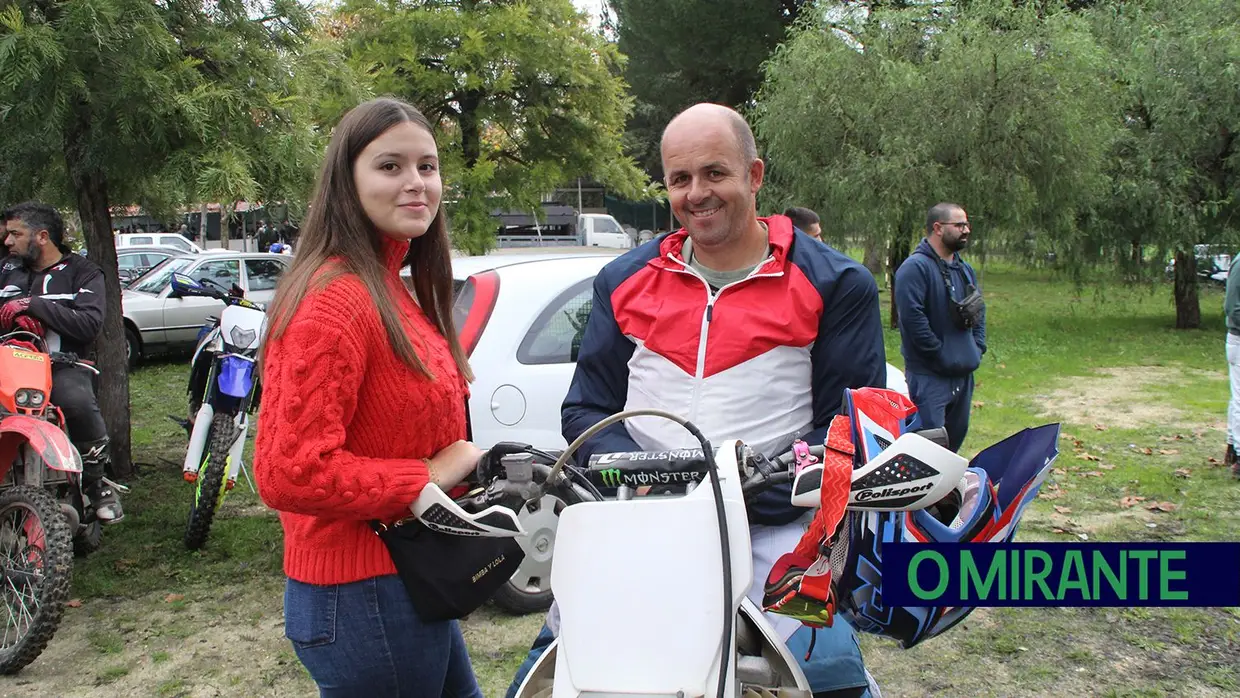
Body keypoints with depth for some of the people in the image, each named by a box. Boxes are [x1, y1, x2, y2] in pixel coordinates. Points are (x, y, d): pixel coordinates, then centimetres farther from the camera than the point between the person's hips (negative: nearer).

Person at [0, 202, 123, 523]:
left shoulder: (83, 272, 6)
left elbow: (90, 323, -10)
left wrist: (33, 305, -14)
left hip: (62, 363, -4)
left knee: (78, 402, -35)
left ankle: (98, 484, -15)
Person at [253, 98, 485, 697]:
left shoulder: (393, 292, 10)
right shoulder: (337, 300, -22)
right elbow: (288, 473, -28)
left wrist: (463, 466, 3)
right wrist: (427, 477, -21)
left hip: (411, 582, 10)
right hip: (364, 598, -10)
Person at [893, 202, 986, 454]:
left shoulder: (965, 269, 16)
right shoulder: (915, 268, -13)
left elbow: (979, 310, 25)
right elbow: (912, 316, -21)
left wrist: (978, 348, 11)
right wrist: (941, 355, -17)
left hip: (964, 373, 9)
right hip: (929, 375, -9)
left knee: (956, 436, 18)